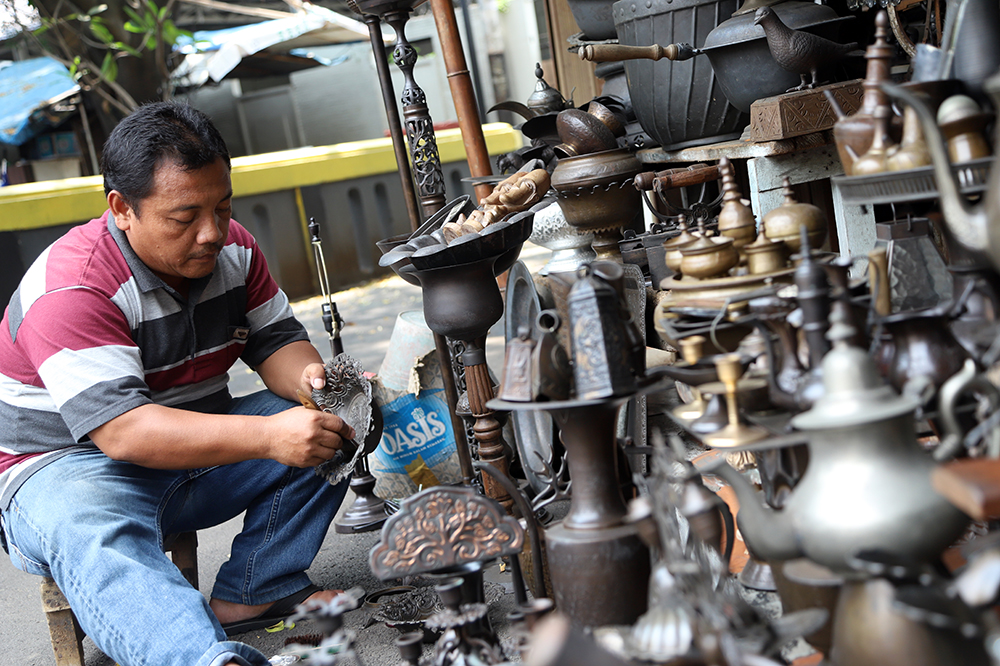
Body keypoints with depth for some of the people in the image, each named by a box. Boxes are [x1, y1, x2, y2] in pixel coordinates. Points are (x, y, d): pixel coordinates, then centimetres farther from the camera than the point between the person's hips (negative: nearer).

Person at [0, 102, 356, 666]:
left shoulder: (231, 248, -3)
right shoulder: (70, 289, -26)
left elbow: (276, 338, 5)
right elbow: (122, 430, -35)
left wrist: (308, 378, -22)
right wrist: (266, 436, -44)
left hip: (197, 445, 7)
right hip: (66, 464, -6)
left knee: (329, 425, -9)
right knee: (95, 539, -39)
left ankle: (253, 594, -10)